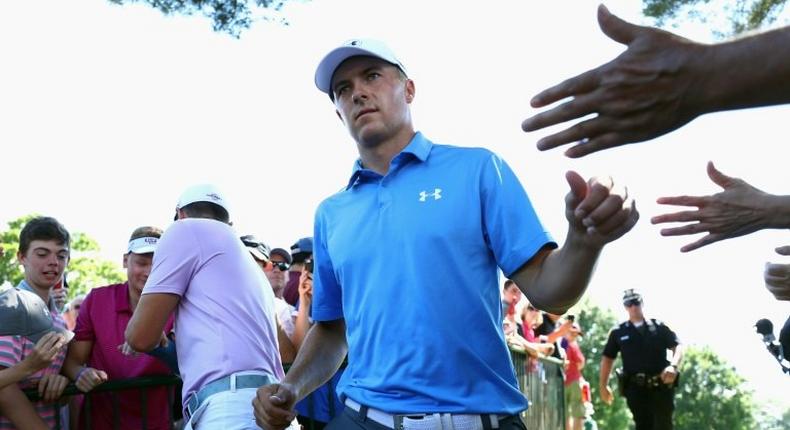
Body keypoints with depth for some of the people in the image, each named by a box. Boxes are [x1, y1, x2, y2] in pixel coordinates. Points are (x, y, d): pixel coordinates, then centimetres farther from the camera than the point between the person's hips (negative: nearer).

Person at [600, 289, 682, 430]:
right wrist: (603, 385, 6)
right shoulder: (619, 332, 10)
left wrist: (673, 366, -16)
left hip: (661, 386, 0)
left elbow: (677, 346, 4)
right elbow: (607, 358, 12)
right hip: (636, 388, 0)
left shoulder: (659, 327, 8)